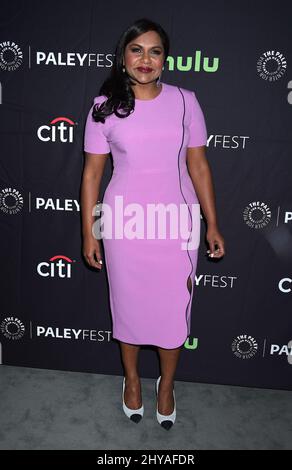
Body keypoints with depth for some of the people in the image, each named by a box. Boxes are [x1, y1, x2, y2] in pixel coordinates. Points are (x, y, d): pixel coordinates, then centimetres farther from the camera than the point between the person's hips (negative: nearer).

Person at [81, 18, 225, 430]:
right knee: (129, 304, 15)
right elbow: (92, 173, 1)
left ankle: (167, 385, 37)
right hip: (124, 224, 0)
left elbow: (198, 166, 2)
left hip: (178, 223, 1)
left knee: (174, 309, 10)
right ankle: (132, 379, 42)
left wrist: (212, 225, 2)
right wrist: (89, 233, 0)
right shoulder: (105, 107, -2)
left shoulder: (185, 101, -1)